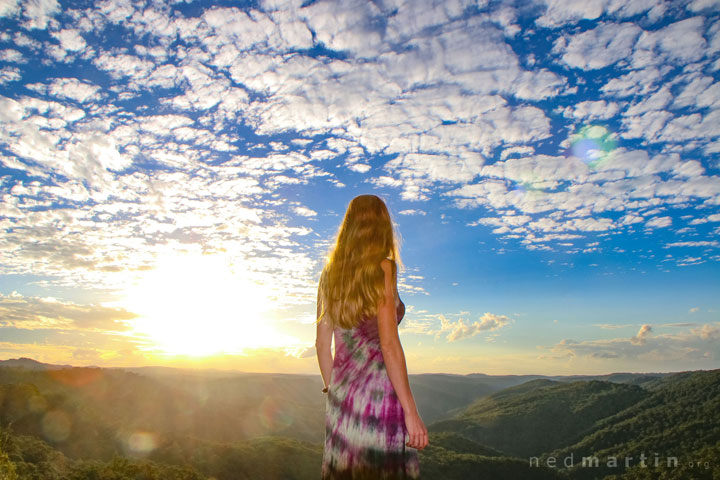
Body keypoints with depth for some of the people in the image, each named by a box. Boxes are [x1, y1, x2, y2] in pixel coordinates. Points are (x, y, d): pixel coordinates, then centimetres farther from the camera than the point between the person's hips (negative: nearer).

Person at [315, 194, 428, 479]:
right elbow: (388, 344, -15)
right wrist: (411, 411, -12)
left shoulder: (330, 274, 9)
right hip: (378, 393, -6)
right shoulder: (381, 268, -10)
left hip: (341, 394, 7)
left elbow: (322, 344, 12)